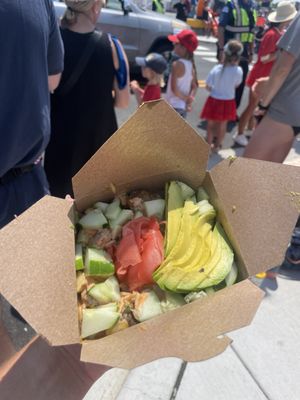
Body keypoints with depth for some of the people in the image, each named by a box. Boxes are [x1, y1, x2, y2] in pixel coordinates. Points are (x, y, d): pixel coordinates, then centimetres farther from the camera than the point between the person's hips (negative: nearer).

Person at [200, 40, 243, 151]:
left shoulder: (217, 69, -19)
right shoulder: (238, 71, -15)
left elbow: (208, 87, -10)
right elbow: (236, 85, 2)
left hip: (214, 101, -2)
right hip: (228, 102, 2)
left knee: (211, 124, 17)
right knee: (222, 125, 20)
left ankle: (209, 144, 26)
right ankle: (217, 145, 35)